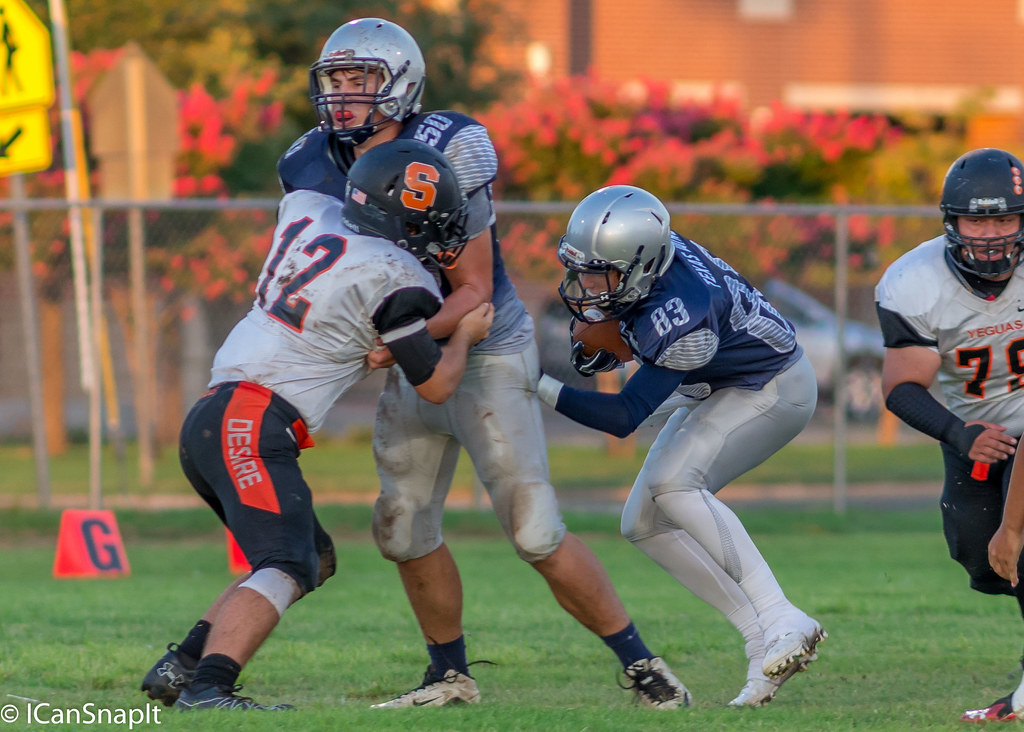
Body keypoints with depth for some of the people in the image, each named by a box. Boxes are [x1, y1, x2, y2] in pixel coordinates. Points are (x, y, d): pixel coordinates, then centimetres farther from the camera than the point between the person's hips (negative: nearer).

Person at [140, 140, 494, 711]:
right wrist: (465, 336, 19)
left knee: (313, 558, 18)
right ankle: (206, 688, -37)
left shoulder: (308, 210, 11)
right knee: (286, 566, -19)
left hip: (209, 421, 9)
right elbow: (436, 385, 0)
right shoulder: (396, 280, -10)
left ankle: (181, 667, 11)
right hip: (253, 425, -9)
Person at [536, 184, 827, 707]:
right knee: (644, 524, 0)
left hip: (773, 390, -9)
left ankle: (783, 623, -29)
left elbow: (625, 416, -33)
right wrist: (601, 349, -11)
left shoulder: (679, 315, -37)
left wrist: (541, 387, -38)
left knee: (671, 484, -29)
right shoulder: (636, 256, -15)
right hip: (718, 388, 9)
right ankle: (765, 644, -1)